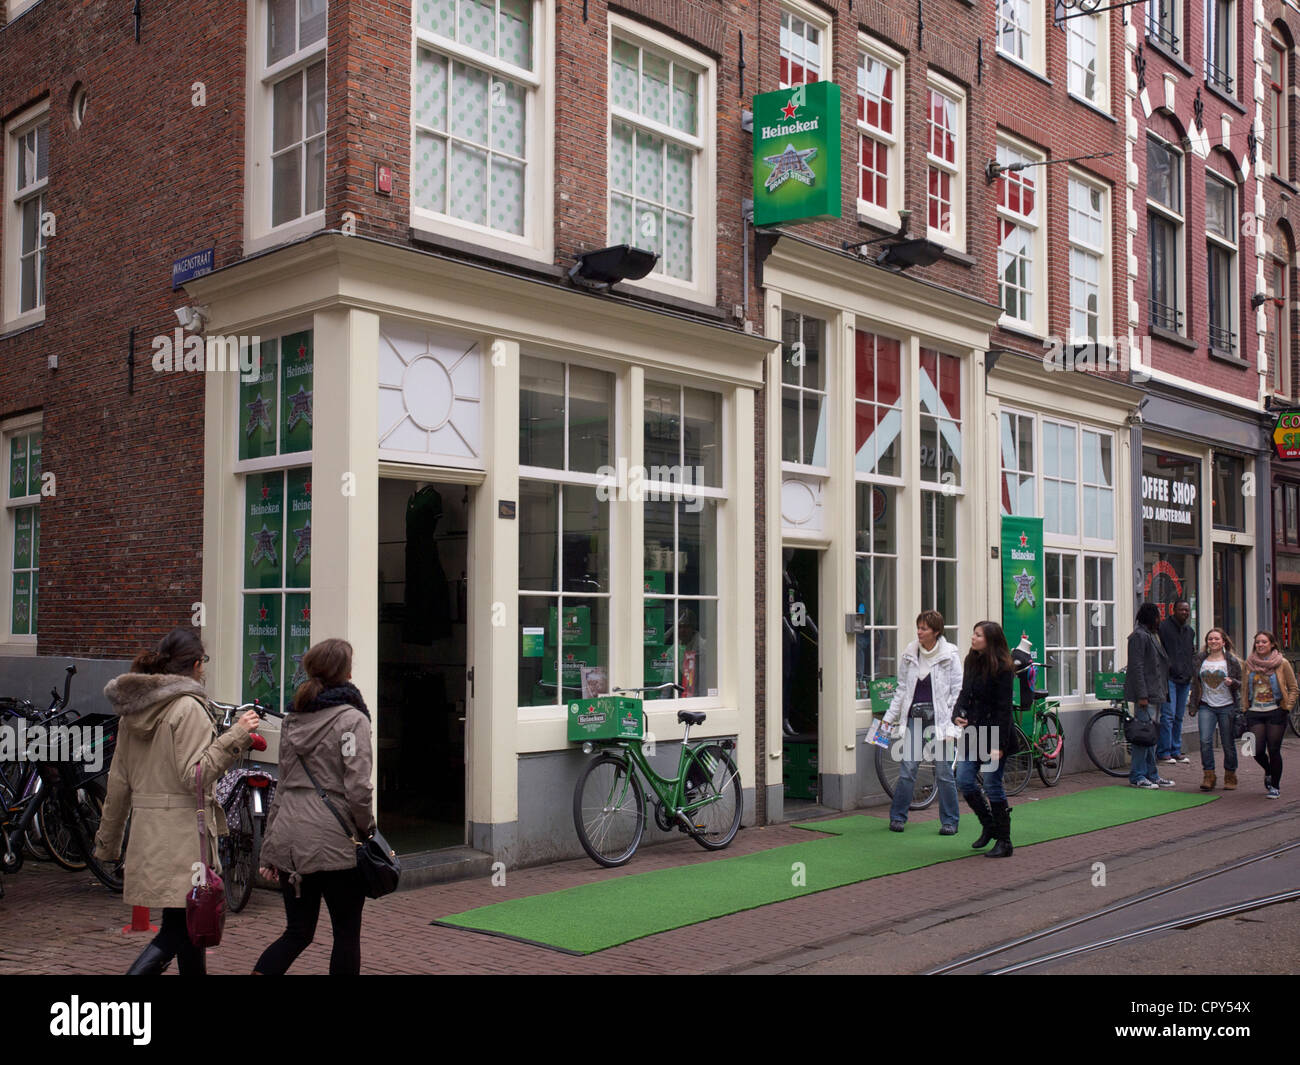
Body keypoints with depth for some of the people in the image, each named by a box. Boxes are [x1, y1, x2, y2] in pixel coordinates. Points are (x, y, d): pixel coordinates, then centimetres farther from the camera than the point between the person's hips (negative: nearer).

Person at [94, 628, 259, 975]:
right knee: (181, 928, -3)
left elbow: (119, 782, 15)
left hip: (146, 832, 8)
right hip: (182, 833, -8)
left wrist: (107, 841, 21)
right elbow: (194, 775, -19)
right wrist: (235, 736, -19)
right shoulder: (188, 708, -12)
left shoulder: (133, 710, 12)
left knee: (189, 927, 16)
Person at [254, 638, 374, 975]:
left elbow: (282, 784, 16)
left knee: (298, 933, 15)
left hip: (289, 840, 6)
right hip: (332, 841, -6)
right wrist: (368, 831, 1)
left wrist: (269, 849, 20)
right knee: (347, 934, 9)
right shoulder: (351, 719, -8)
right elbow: (357, 788, -15)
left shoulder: (293, 719, 12)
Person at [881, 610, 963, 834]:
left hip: (939, 716, -3)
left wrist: (951, 724, -9)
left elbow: (957, 691, -3)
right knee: (908, 767, -1)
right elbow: (902, 689, 15)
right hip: (915, 715, 3)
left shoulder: (950, 655, -3)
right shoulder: (909, 655, 7)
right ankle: (897, 816, 12)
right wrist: (889, 717, 13)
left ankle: (949, 821, 12)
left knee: (943, 769, 0)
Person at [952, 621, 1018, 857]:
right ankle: (989, 826, 25)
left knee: (993, 786, -1)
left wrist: (999, 744, -19)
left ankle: (1004, 841, 11)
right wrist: (957, 715, -3)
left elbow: (1004, 708, -16)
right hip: (973, 732, 7)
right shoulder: (971, 662, 9)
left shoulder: (1002, 669, -14)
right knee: (964, 782, 5)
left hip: (994, 733, -7)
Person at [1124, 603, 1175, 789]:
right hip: (1145, 695, -10)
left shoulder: (1152, 635, 19)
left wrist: (1162, 692, 20)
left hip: (1156, 694, 10)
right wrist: (1141, 695, -22)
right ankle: (1137, 776, -3)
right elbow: (1136, 667, -18)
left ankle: (1151, 774, 19)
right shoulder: (1139, 636, -12)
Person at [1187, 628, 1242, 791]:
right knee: (1205, 741, -12)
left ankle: (1230, 776, 20)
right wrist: (1192, 706, 9)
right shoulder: (1200, 660, 8)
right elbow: (1195, 684, 13)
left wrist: (1232, 682, -18)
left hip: (1227, 707, -1)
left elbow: (1241, 684, 5)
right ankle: (1209, 776, -5)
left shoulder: (1232, 661, 1)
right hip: (1206, 707, 2)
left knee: (1228, 744, 4)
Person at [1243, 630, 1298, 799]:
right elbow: (1245, 688, 16)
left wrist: (1287, 706, -5)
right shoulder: (1249, 663, 6)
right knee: (1257, 750, -4)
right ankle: (1268, 771, 30)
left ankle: (1275, 786, 16)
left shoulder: (1282, 663, -2)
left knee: (1274, 750, -2)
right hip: (1254, 713, 2)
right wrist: (1246, 708, 9)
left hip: (1275, 712, -2)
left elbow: (1293, 689, 4)